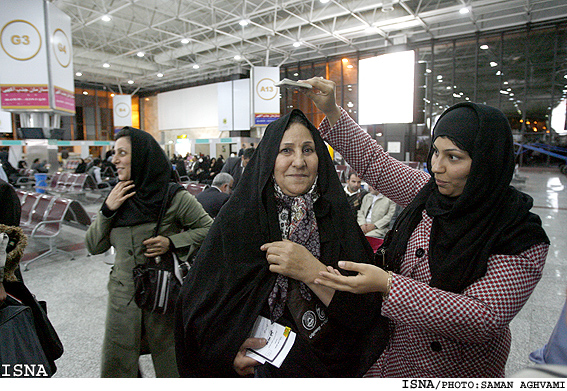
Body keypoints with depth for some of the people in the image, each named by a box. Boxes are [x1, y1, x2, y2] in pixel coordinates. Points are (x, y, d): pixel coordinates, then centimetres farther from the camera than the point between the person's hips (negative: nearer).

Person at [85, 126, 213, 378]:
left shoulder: (173, 197, -11)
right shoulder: (117, 197, 6)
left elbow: (210, 229, -6)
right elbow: (93, 246, 7)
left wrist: (172, 243, -19)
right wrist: (107, 210, -8)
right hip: (122, 298, 5)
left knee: (170, 368, 12)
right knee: (114, 369, 15)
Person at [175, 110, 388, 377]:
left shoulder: (337, 218, -13)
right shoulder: (237, 219, -15)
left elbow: (367, 312, -17)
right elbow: (198, 301, -8)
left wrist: (312, 271, -29)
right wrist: (228, 348, -22)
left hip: (328, 366, 2)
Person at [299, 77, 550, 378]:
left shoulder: (521, 240, -21)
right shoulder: (430, 191, -7)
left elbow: (484, 320, -28)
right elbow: (373, 161, 1)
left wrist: (386, 284, -38)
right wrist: (331, 111, -6)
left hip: (454, 371, -4)